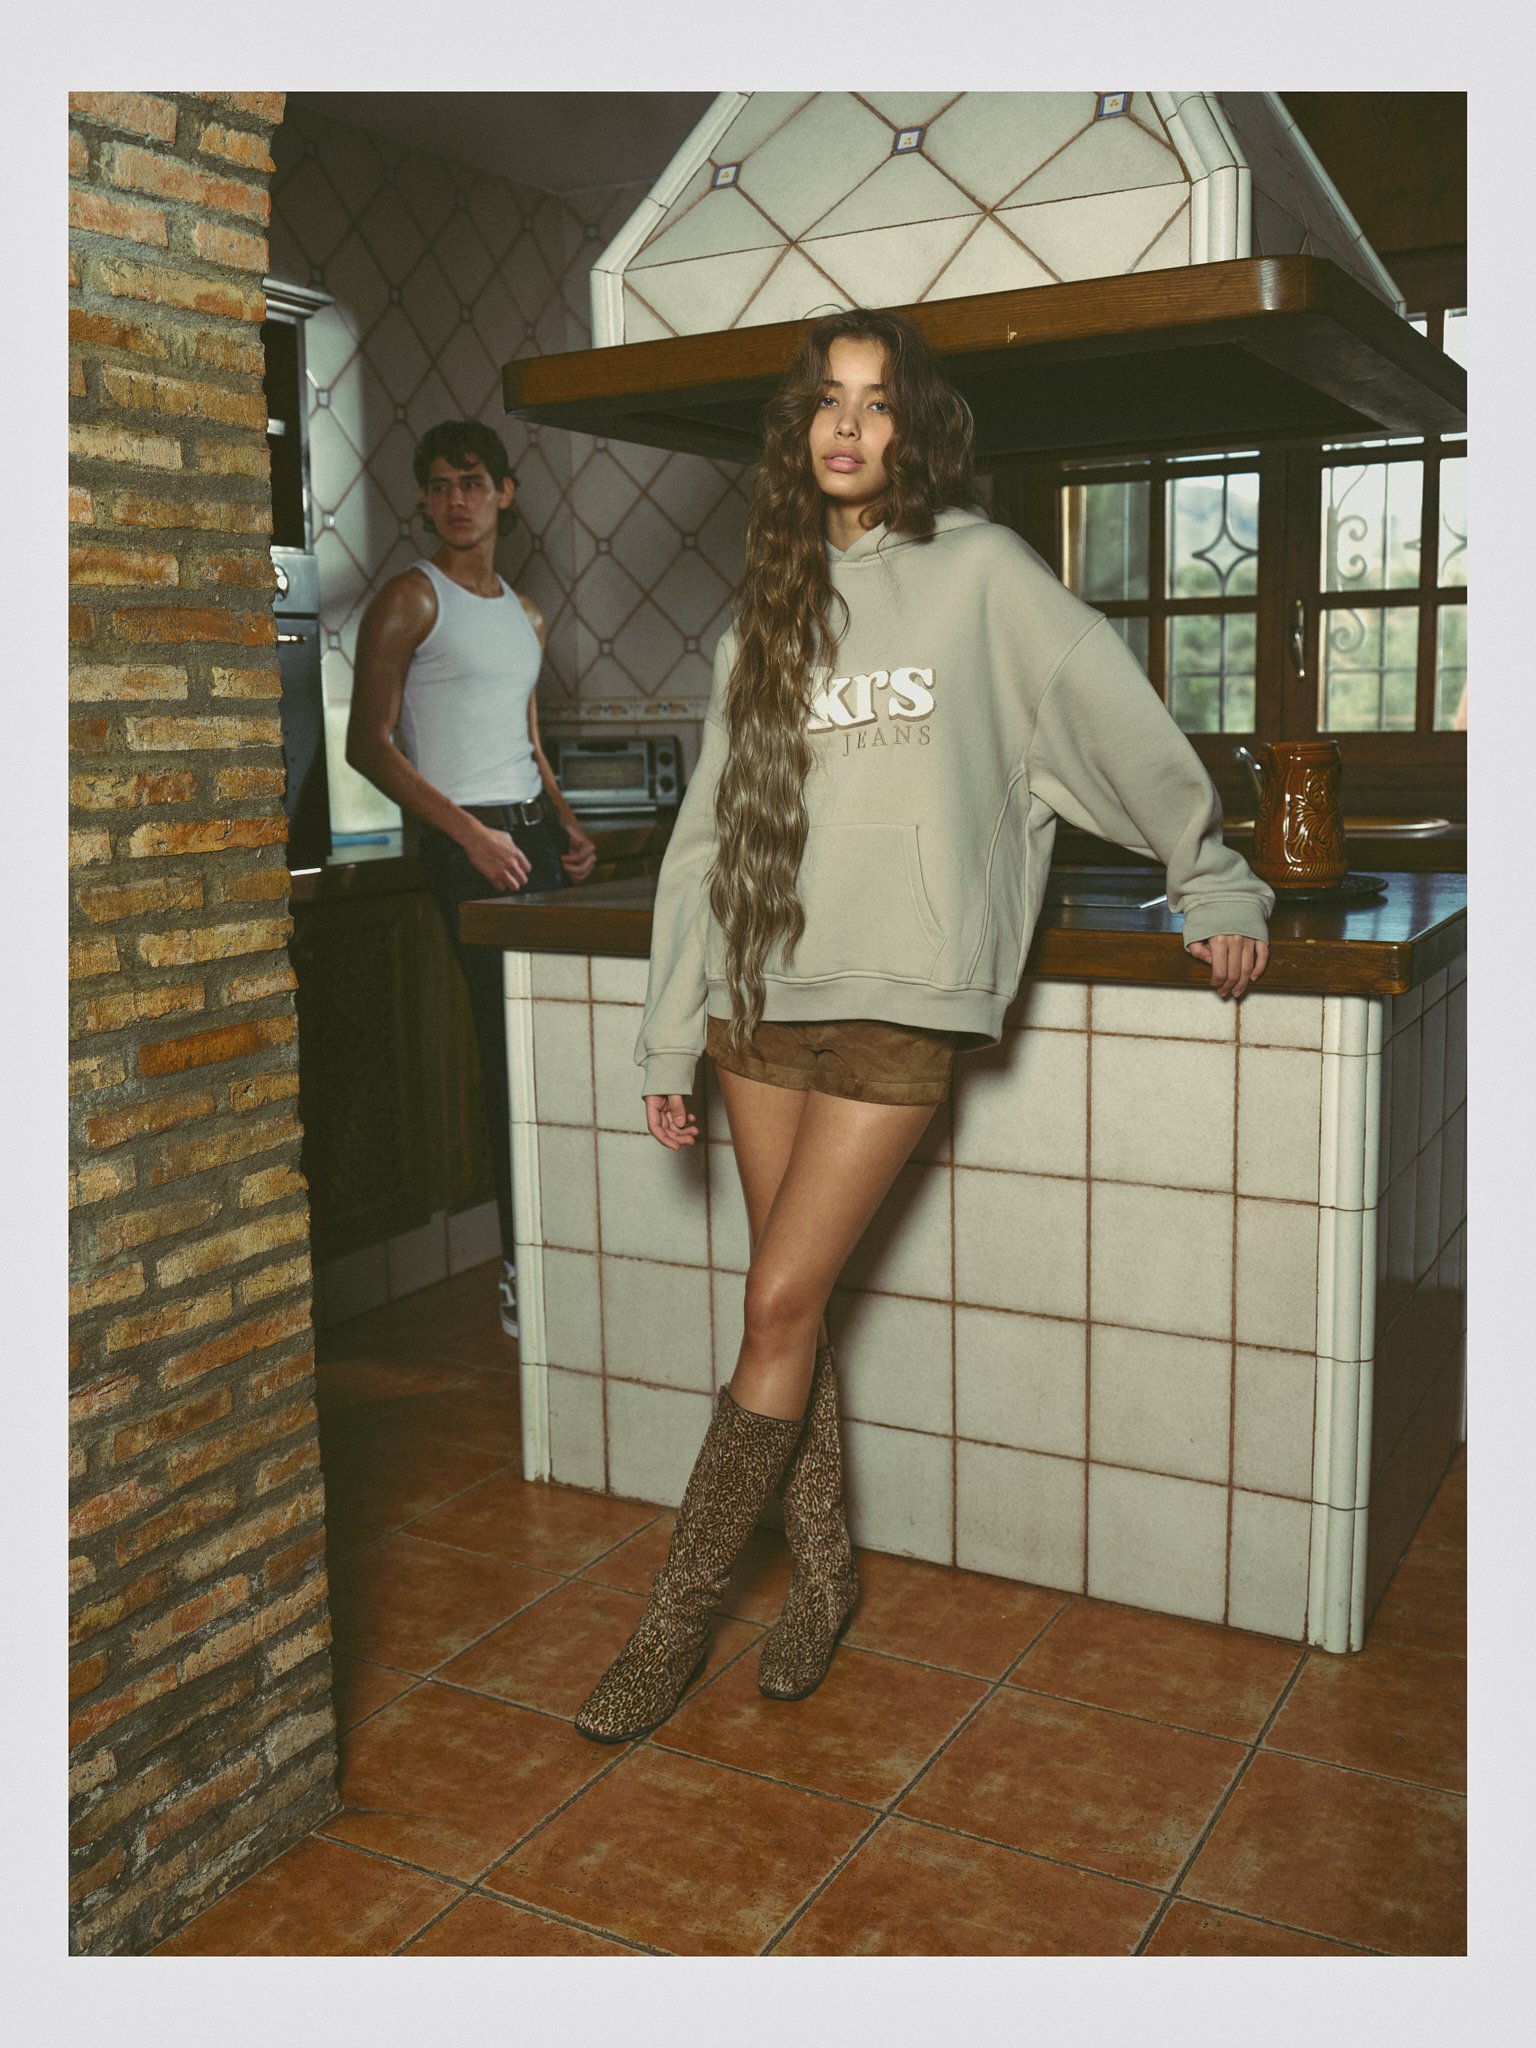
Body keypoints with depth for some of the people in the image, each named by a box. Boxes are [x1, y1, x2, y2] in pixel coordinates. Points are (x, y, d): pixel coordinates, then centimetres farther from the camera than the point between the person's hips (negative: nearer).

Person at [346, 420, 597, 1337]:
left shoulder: (525, 613, 21)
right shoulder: (412, 597, -1)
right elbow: (370, 743, -8)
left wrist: (568, 823, 10)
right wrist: (470, 832, -15)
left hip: (533, 831, 7)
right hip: (467, 839, -7)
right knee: (514, 1045, -10)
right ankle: (524, 1272, -3)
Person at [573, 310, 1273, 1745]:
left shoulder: (980, 570, 2)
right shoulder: (769, 605, 13)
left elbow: (1121, 720, 7)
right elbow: (710, 827, 11)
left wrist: (1213, 884, 11)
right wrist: (667, 1037, 9)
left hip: (899, 996, -4)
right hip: (761, 993, 4)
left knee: (779, 1306, -7)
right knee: (791, 1309, 8)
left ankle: (678, 1613, 8)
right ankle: (823, 1576, 25)